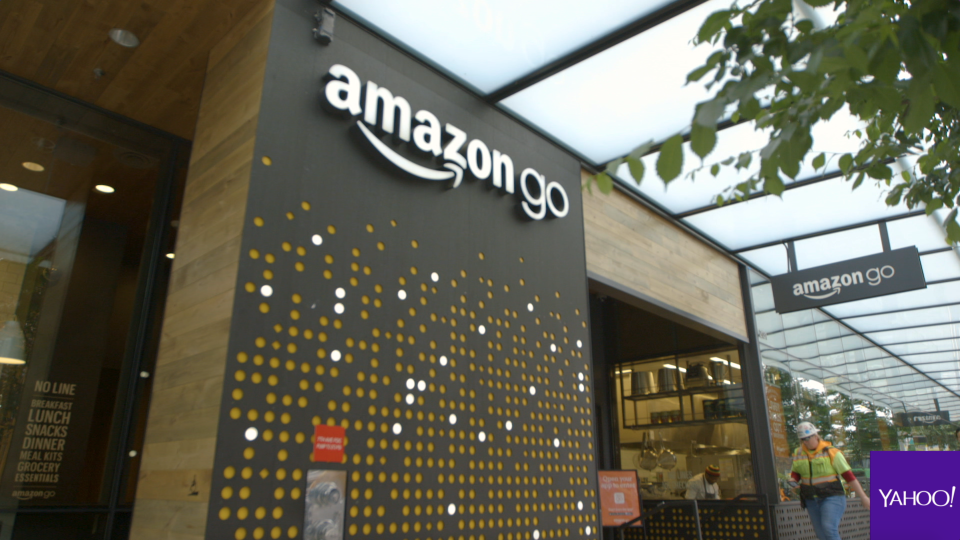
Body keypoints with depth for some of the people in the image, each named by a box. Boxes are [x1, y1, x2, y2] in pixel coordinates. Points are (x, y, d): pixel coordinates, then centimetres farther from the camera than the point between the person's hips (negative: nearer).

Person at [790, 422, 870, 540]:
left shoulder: (831, 453, -8)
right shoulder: (798, 454, 6)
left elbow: (849, 476, -7)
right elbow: (795, 475, 9)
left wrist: (864, 497, -7)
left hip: (832, 498, -5)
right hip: (812, 500, 5)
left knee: (828, 528, -22)